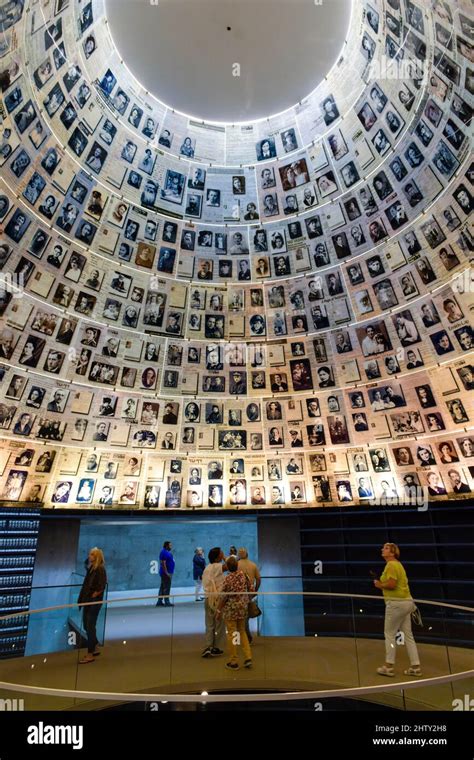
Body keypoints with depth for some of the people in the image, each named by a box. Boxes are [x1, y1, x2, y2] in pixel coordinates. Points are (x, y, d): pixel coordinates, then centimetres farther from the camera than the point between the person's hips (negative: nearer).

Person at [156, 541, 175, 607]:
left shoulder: (167, 552, 14)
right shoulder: (164, 552, -17)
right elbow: (163, 563, -22)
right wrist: (166, 573, -24)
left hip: (168, 572, 10)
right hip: (166, 573, -10)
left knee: (162, 588, 13)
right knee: (166, 588, -5)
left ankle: (159, 602, 18)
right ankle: (167, 602, -1)